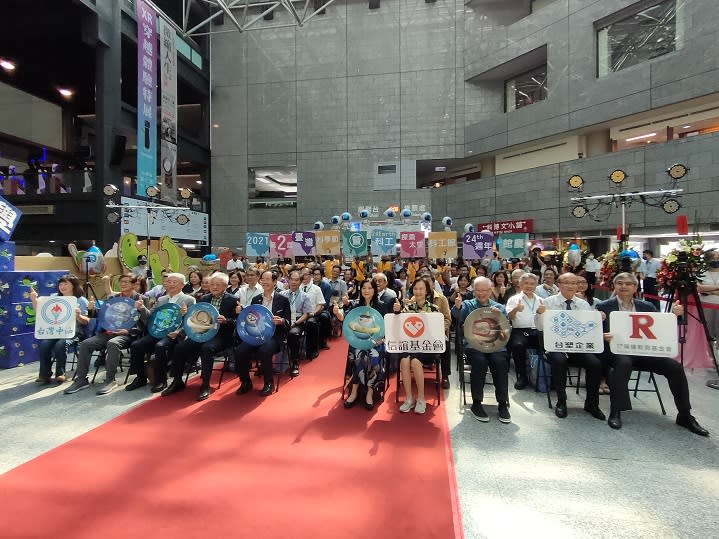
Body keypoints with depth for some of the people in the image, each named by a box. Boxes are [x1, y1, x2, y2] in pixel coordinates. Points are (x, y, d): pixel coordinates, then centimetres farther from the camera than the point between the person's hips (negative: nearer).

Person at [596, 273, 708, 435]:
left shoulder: (647, 307, 13)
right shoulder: (604, 306, 2)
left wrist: (674, 315, -7)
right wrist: (602, 336, -26)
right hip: (617, 350, -4)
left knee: (675, 366, -17)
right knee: (624, 363, -36)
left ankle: (685, 415, 1)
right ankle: (615, 413, -26)